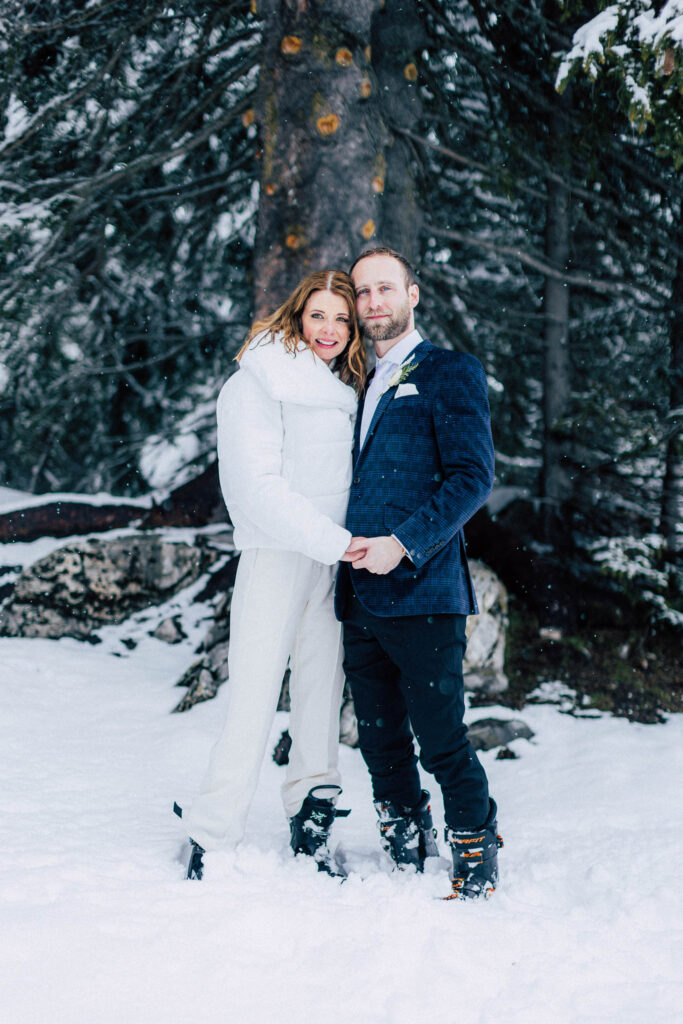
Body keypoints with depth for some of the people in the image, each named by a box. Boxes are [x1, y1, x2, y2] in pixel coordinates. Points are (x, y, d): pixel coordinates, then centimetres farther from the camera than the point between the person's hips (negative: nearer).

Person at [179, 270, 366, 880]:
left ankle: (312, 825, 17)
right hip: (276, 556, -6)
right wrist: (335, 541, -20)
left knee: (322, 693, 8)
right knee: (254, 699, -8)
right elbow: (259, 487, -15)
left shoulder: (347, 389, 15)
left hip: (335, 560, 6)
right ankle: (210, 842, -1)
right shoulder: (257, 385, -6)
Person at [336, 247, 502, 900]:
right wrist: (348, 550, 3)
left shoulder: (450, 374, 0)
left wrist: (404, 544, -18)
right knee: (381, 742, 11)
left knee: (441, 740, -5)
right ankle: (408, 854, 25)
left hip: (421, 589, -7)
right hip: (359, 597, 7)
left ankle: (477, 859, 12)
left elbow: (472, 475, -9)